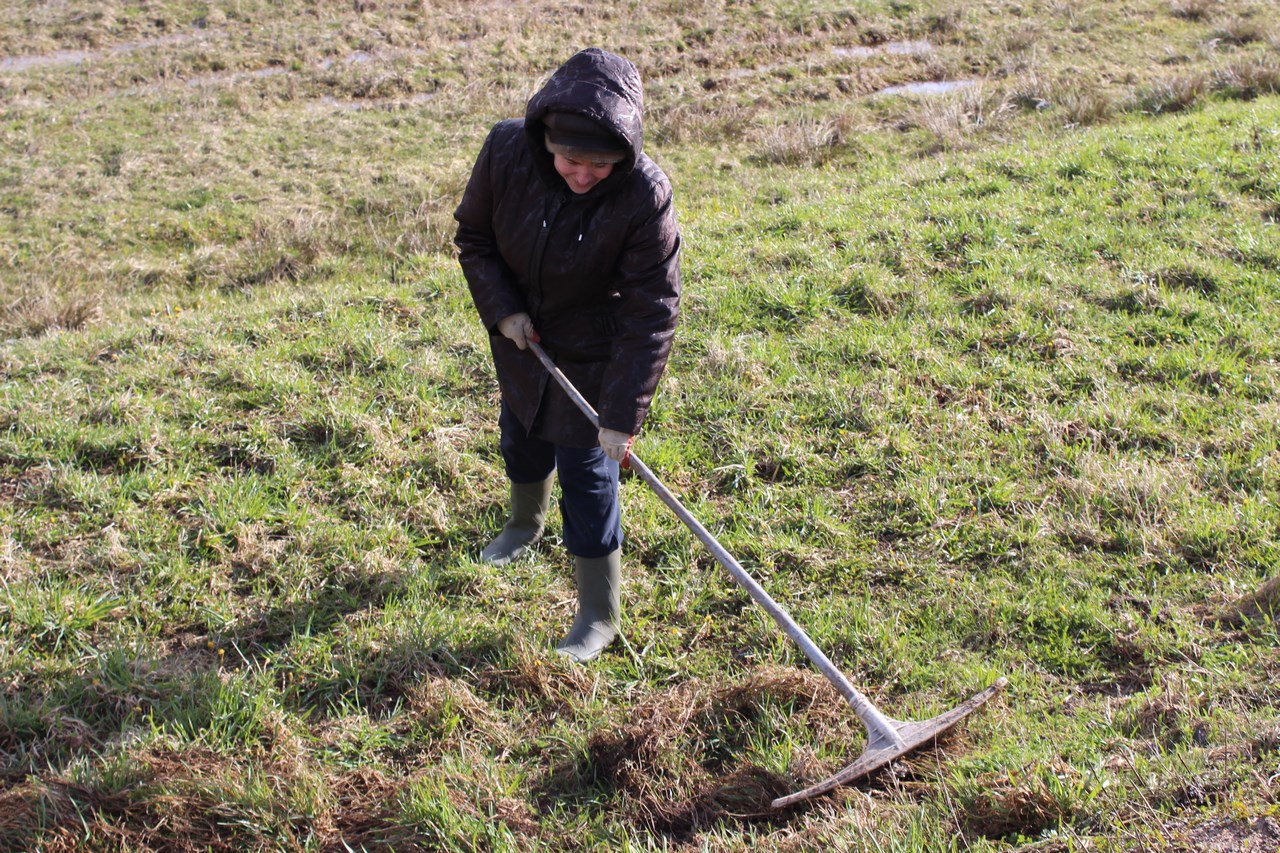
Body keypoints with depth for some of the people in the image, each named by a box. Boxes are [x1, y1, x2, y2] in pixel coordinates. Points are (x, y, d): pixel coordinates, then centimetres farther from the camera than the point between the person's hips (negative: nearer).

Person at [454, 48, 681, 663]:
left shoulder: (645, 195, -33)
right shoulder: (506, 150, -24)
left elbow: (651, 313, -28)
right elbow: (473, 237, -5)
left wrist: (624, 415, -29)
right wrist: (502, 309, -18)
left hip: (592, 353, -4)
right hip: (519, 333, 5)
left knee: (587, 473, -1)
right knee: (520, 437, 26)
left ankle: (599, 617, 16)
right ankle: (526, 522, 60)